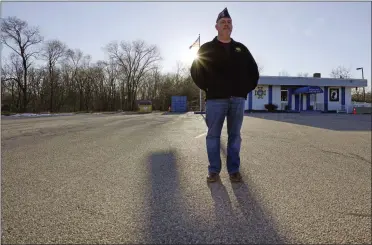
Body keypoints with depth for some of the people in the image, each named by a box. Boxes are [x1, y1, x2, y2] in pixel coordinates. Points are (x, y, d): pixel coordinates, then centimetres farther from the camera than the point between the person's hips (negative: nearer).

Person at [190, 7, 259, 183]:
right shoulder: (207, 48, 7)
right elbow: (195, 70, 6)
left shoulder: (241, 48, 15)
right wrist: (206, 88, 0)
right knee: (213, 135, -2)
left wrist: (247, 89, 11)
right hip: (215, 99, -2)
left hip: (238, 99, 3)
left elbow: (253, 70, 20)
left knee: (235, 136, 4)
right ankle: (214, 170, 7)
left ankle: (234, 170, 11)